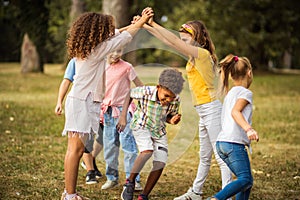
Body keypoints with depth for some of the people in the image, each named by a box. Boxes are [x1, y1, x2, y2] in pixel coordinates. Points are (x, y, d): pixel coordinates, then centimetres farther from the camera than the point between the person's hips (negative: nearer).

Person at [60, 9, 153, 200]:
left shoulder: (84, 48, 14)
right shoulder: (98, 49, -11)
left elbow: (114, 37, 26)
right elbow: (123, 39, -2)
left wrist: (134, 24, 31)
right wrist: (141, 22, 9)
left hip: (79, 100, 9)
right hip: (82, 103, -9)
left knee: (76, 149, 9)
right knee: (76, 149, -8)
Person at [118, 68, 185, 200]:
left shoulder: (175, 101, -20)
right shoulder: (145, 92, -29)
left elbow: (169, 116, 0)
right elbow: (129, 94, -7)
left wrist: (172, 121, -25)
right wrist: (123, 117, -11)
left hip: (159, 131, 4)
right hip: (141, 126, -4)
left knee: (160, 163, -11)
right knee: (147, 151, -32)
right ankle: (130, 182, -12)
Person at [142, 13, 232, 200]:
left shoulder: (202, 54, -13)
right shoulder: (195, 55, 13)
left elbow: (174, 41, -20)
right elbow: (169, 41, 15)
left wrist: (153, 24, -14)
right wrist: (146, 27, 12)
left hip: (211, 109, -10)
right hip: (204, 112, 10)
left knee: (221, 155, -8)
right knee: (205, 156, 19)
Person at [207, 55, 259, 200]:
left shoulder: (230, 94, 24)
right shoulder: (245, 93, -1)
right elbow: (235, 111, -18)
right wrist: (248, 129, -32)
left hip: (222, 143, 9)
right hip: (234, 143, -9)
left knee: (247, 180, 10)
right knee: (245, 179, -16)